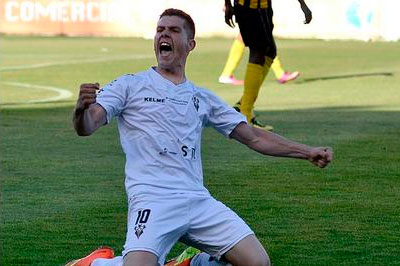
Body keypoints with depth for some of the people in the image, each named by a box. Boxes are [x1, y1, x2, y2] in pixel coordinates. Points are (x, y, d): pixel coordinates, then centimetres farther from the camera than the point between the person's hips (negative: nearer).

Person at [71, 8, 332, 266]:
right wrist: (82, 109, -28)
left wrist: (308, 152, 17)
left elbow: (253, 137, 24)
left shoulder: (202, 98, 21)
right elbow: (86, 127, -3)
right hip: (152, 200, -4)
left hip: (198, 200, 4)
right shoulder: (129, 86, 8)